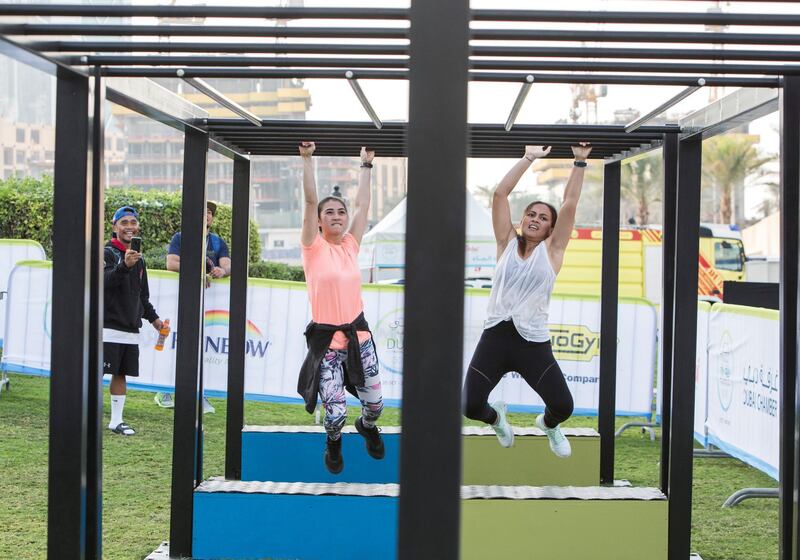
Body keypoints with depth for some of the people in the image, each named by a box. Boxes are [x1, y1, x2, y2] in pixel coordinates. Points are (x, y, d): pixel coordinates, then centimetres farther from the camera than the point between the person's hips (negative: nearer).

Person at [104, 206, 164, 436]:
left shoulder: (138, 258, 17)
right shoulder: (107, 252, -6)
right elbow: (105, 281, -24)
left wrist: (153, 318, 21)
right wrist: (124, 266, -39)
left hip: (130, 327, 7)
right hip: (108, 325, -7)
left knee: (121, 374, 10)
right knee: (96, 372, -7)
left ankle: (116, 420, 16)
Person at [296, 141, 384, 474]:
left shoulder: (351, 245, 7)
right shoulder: (314, 247, -4)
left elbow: (363, 204, 11)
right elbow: (310, 200, -11)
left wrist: (366, 165, 15)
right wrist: (307, 159, -13)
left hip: (358, 336, 4)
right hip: (326, 340, -4)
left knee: (375, 403, 9)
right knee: (335, 414, -7)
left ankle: (367, 427, 46)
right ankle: (333, 443, 30)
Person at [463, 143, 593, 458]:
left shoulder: (552, 250, 6)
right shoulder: (507, 243, 8)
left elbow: (570, 204, -2)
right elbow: (500, 194, 3)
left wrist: (580, 162, -3)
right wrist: (529, 158, 3)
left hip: (533, 343, -1)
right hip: (495, 337, 1)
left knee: (563, 406, -12)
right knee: (470, 406, -8)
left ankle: (548, 425, 30)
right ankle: (496, 417, 32)